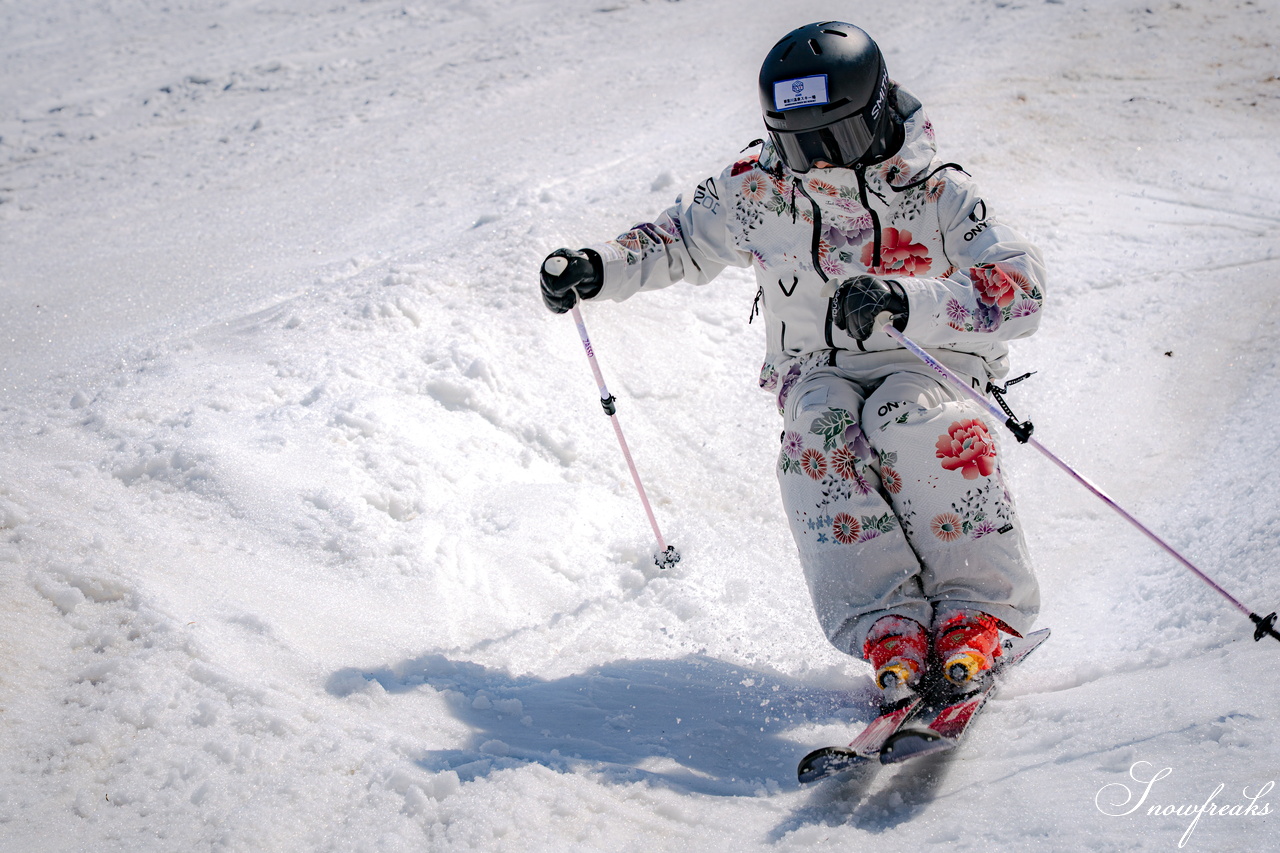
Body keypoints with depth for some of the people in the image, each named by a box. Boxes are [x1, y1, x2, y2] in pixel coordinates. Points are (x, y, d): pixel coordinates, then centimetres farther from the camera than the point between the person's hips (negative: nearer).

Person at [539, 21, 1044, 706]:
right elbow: (681, 241, 16)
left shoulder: (935, 194, -10)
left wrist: (906, 302, -37)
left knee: (910, 418, -37)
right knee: (820, 426, -34)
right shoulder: (758, 191, -1)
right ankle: (887, 629, -38)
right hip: (820, 374, 2)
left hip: (930, 367, -2)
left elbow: (1020, 291, -21)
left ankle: (980, 612, -32)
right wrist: (598, 269, -3)